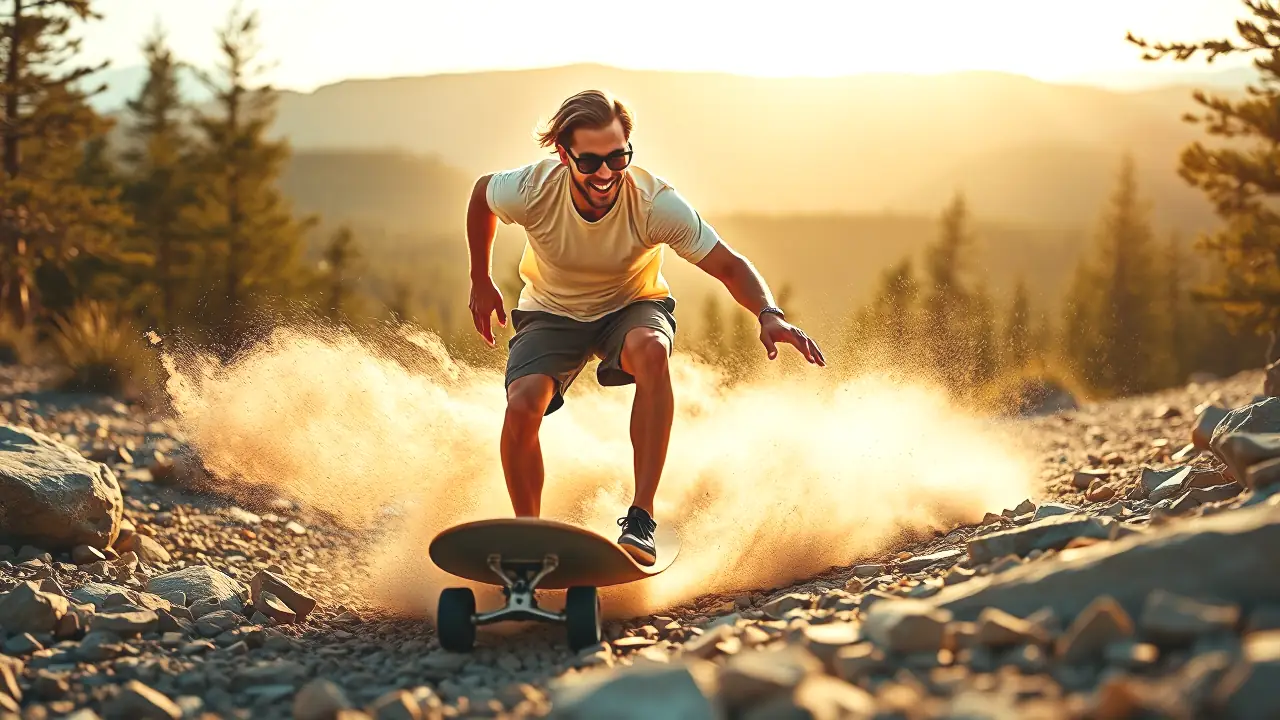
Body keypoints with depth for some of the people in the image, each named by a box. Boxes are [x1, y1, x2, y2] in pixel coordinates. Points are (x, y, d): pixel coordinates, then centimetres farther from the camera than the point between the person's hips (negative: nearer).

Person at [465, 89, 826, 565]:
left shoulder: (656, 203, -29)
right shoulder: (531, 191, -27)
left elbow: (728, 265, -24)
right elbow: (481, 192, -2)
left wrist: (768, 314, -43)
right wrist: (481, 282, 5)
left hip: (632, 306, -1)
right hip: (552, 314, 1)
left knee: (651, 349, -38)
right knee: (522, 406, -27)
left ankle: (641, 520, -34)